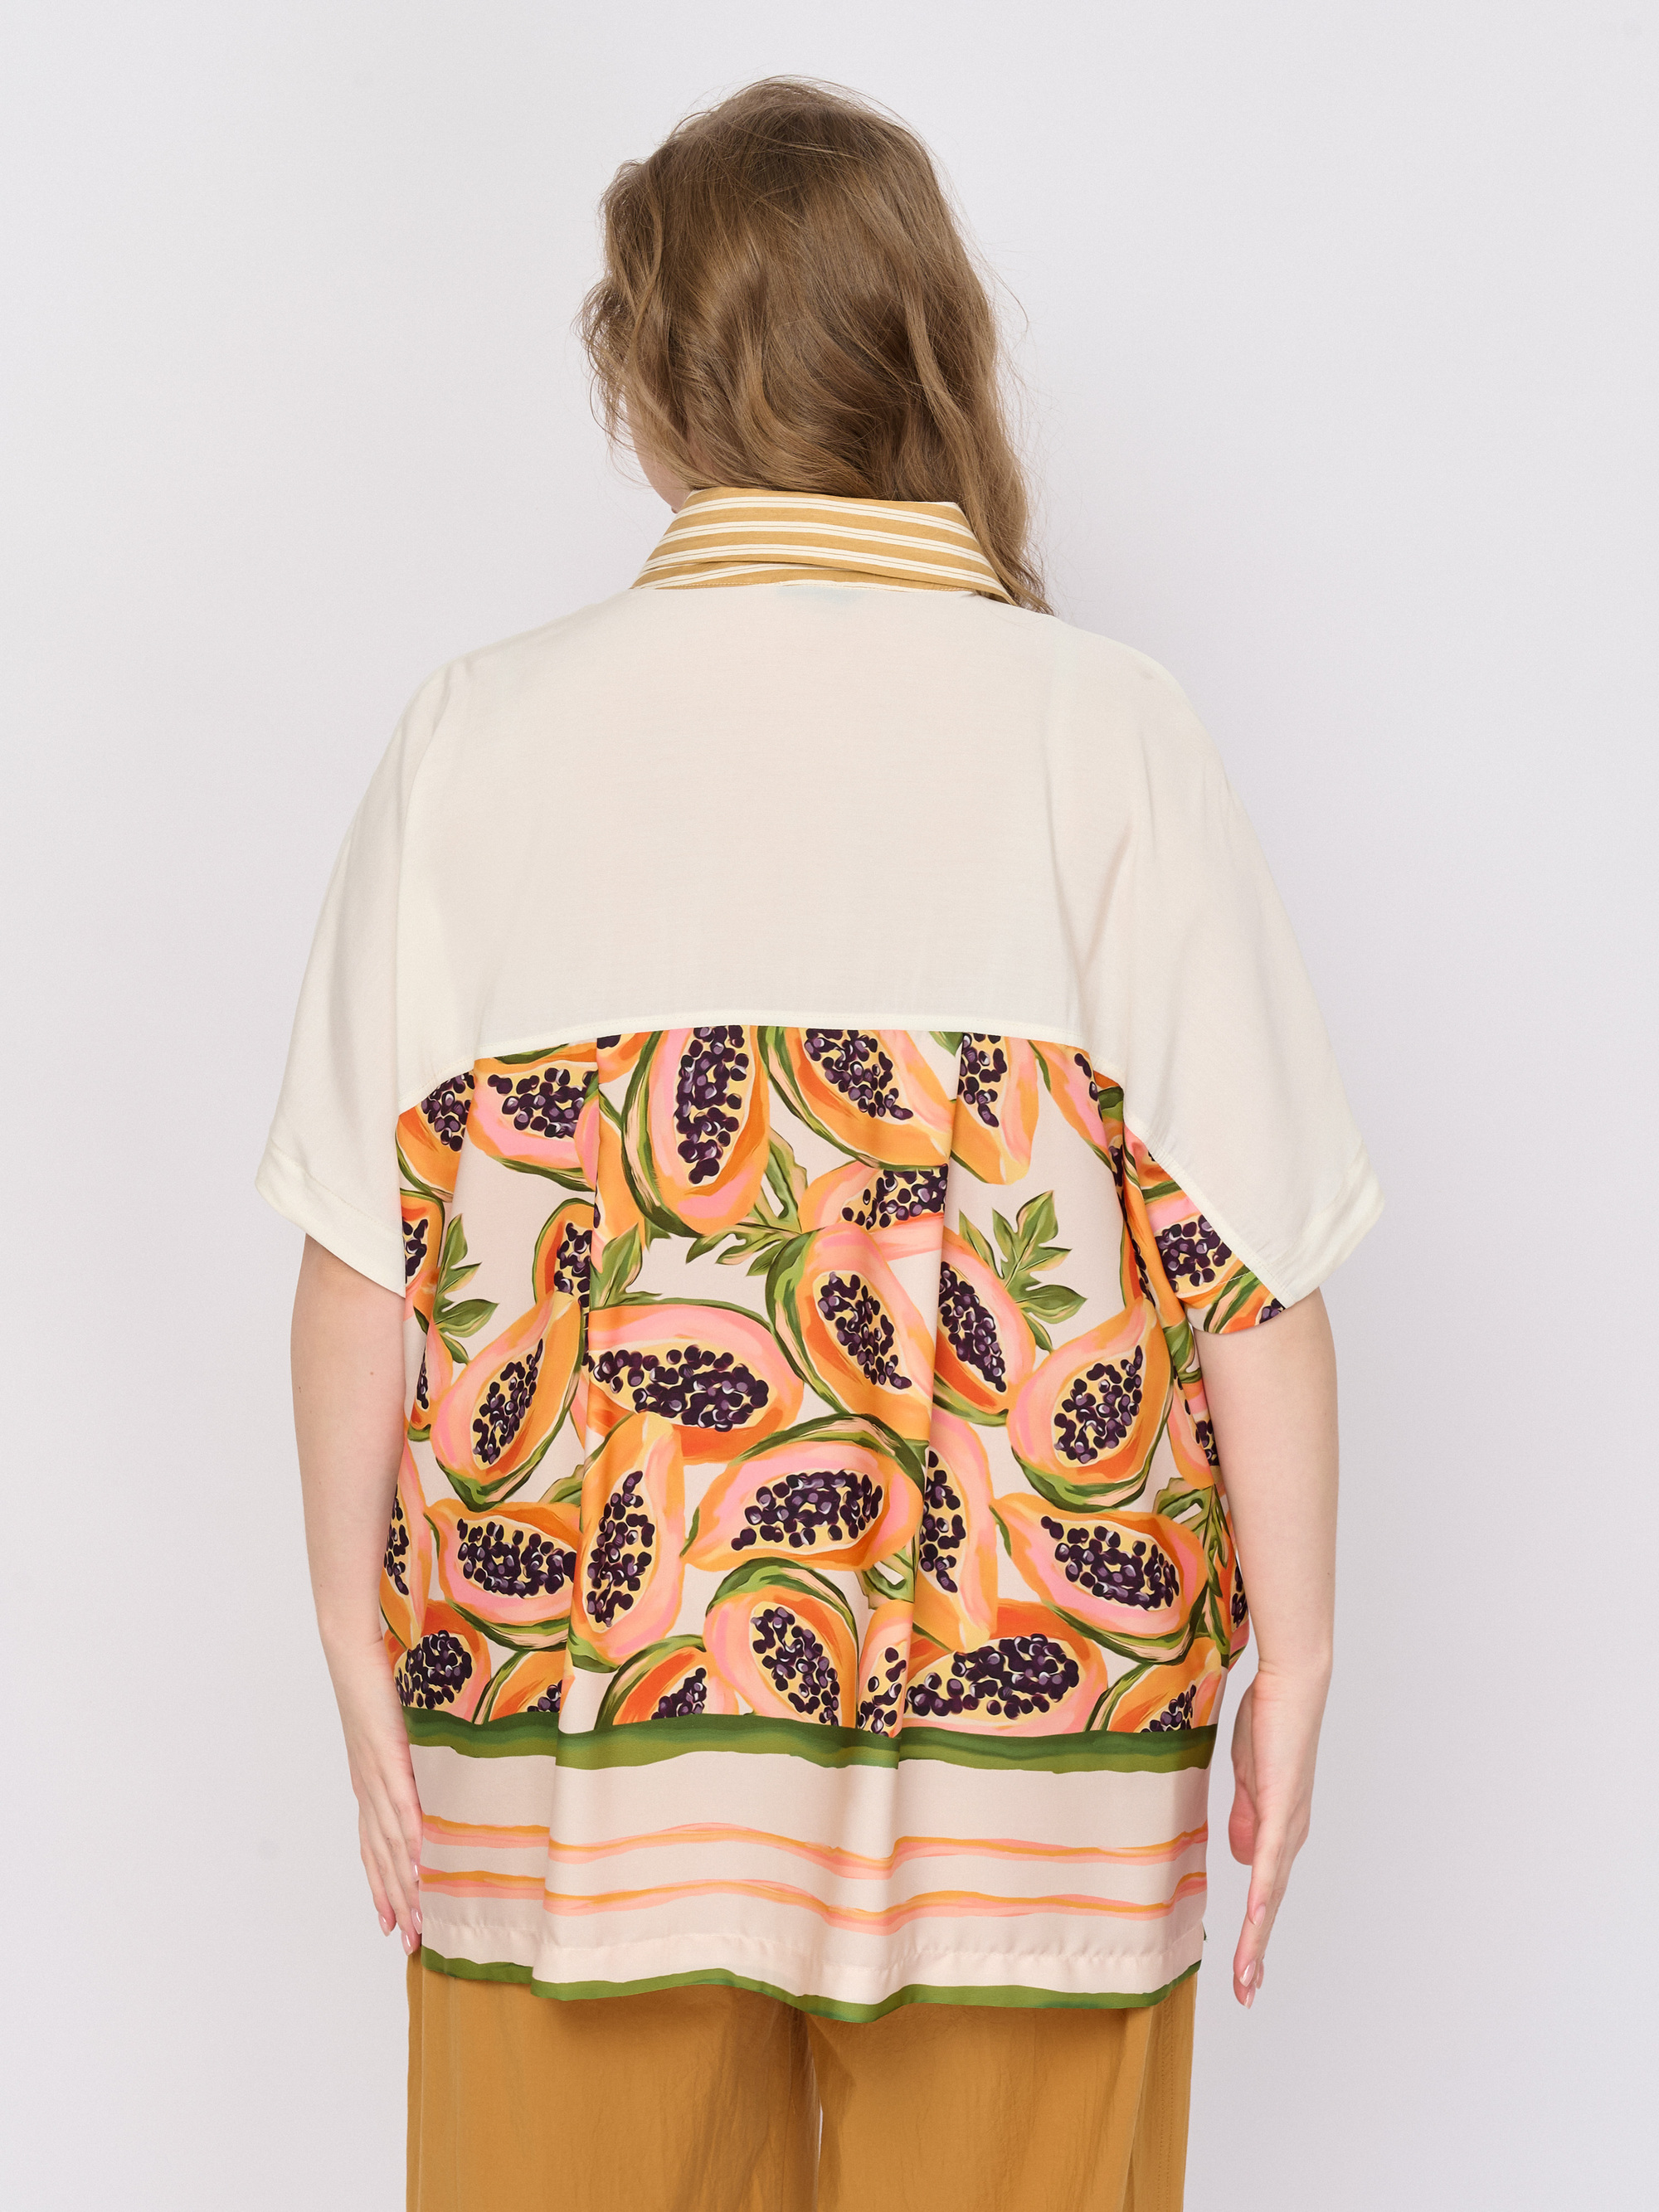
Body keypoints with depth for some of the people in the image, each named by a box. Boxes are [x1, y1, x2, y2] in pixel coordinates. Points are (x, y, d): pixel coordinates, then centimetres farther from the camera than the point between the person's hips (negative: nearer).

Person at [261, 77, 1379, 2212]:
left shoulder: (481, 731, -3)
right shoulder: (1102, 731, -6)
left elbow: (366, 1236, -3)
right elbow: (1249, 1246, -8)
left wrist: (357, 1635, 7)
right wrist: (1290, 1651, 1)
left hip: (571, 1698, 1)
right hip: (1020, 1692, -1)